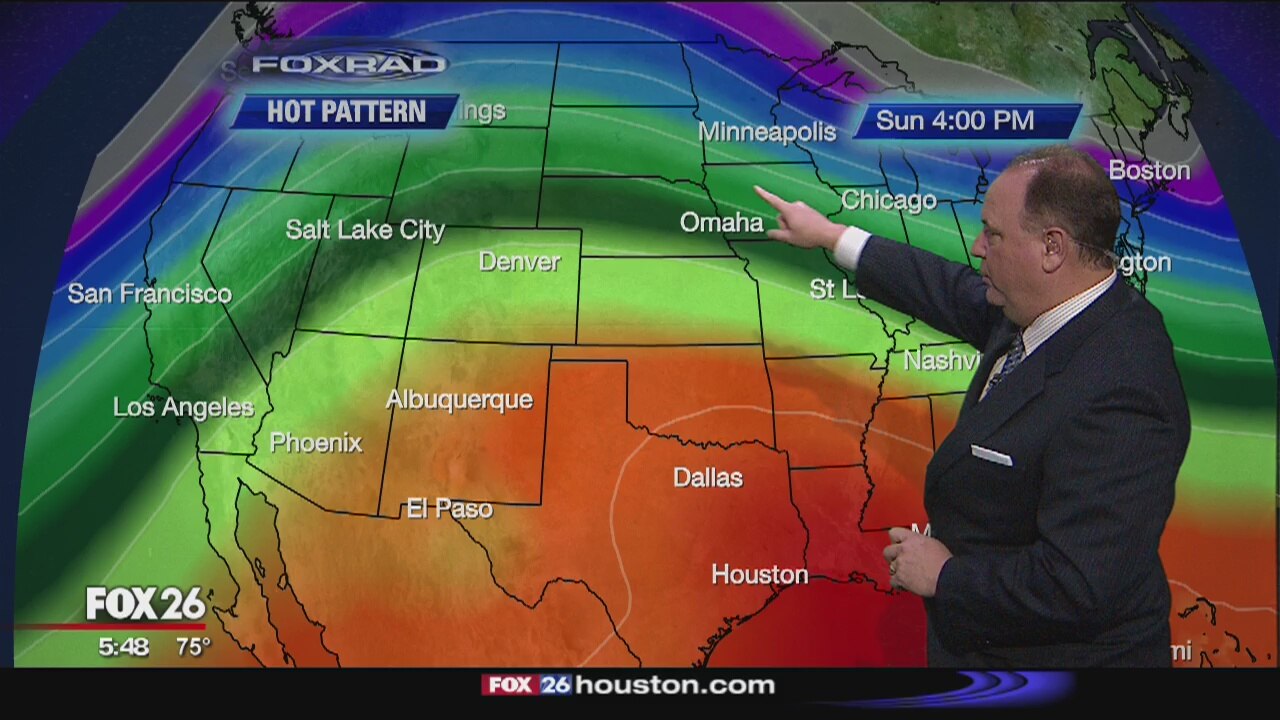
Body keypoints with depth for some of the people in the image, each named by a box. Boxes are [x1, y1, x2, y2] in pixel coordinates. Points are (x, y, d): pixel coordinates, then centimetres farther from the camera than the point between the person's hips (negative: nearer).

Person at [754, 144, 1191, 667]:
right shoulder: (1040, 311, -5)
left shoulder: (1114, 399, -34)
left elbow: (1077, 588, -35)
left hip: (1060, 652, -8)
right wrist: (829, 236, 19)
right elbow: (956, 294, 13)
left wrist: (945, 576, -21)